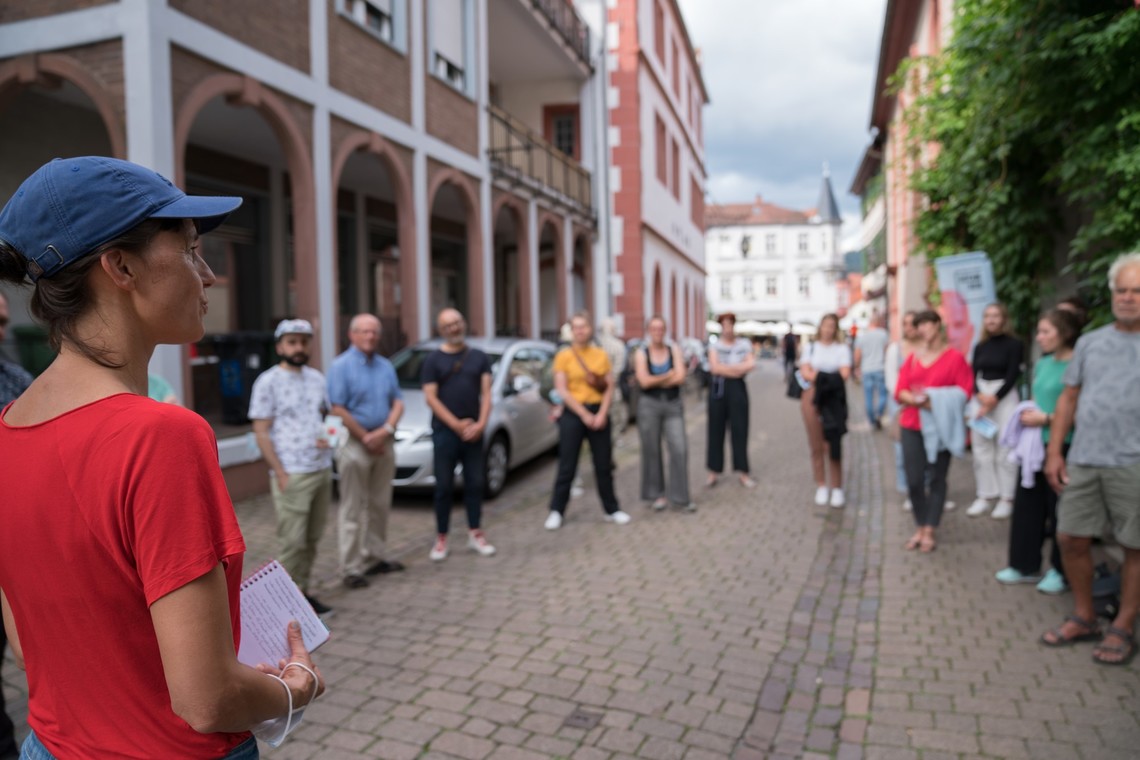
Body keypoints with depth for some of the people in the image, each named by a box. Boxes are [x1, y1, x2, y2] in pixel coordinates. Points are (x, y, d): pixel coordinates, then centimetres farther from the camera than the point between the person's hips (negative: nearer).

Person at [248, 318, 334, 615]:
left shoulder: (316, 378, 12)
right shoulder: (268, 381, -5)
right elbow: (261, 432, -7)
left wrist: (327, 436, -1)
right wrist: (280, 473, -14)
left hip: (322, 469, 6)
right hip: (292, 474, -6)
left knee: (312, 538, 11)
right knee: (292, 541, -4)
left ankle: (302, 592, 22)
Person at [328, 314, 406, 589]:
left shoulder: (385, 366, 11)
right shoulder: (341, 366, -6)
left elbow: (398, 402, 6)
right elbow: (338, 409, -13)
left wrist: (386, 430, -11)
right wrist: (366, 438, -14)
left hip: (383, 442, 6)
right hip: (354, 443, -6)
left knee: (380, 505, 13)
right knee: (352, 509, -1)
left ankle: (374, 558, 25)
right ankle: (350, 568, 5)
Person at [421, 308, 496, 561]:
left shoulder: (479, 357, 9)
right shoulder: (433, 360, 1)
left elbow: (486, 393, 4)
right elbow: (430, 397, -5)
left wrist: (480, 424, -10)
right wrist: (457, 425, -13)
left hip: (474, 432, 3)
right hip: (444, 432, -2)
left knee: (475, 483, 8)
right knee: (444, 487, 3)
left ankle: (475, 534, 19)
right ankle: (441, 539, 12)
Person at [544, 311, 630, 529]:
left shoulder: (601, 355, 7)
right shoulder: (563, 356, -3)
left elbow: (609, 387, 4)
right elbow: (562, 390, -8)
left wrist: (602, 413, -9)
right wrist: (584, 415, -13)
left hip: (598, 411, 3)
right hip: (573, 412, -3)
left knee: (604, 465, 10)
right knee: (567, 467, 1)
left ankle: (612, 510, 22)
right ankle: (556, 511, 13)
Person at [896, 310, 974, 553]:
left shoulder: (955, 357, -3)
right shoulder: (913, 358, 9)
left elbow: (964, 393, -7)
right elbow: (900, 391, 5)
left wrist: (935, 401, -17)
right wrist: (915, 400, -15)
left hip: (940, 426, -3)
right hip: (911, 426, 3)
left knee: (936, 479, 4)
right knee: (914, 479, 2)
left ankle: (929, 532, 10)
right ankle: (919, 528, 16)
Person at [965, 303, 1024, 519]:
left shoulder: (1013, 344, -3)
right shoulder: (980, 347, 11)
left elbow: (1012, 375, -7)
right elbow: (973, 375, 7)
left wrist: (994, 399, -10)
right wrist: (980, 396, -10)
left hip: (1006, 396, -5)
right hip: (981, 397, 5)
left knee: (1005, 449, -5)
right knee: (981, 448, 6)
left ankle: (1007, 499, 3)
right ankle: (986, 495, 15)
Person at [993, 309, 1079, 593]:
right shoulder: (1042, 364, 11)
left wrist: (1046, 418, -18)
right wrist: (1028, 413, 5)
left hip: (1062, 447, -7)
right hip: (1035, 444, 8)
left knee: (1059, 510, 5)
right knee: (1027, 504, 12)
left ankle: (1061, 572, 21)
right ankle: (1025, 565, 25)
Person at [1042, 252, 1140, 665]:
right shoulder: (1090, 342, 11)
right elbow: (1069, 397, 11)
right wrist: (1054, 451, 6)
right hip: (1083, 460, 4)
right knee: (1072, 539, 8)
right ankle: (1083, 619, 26)